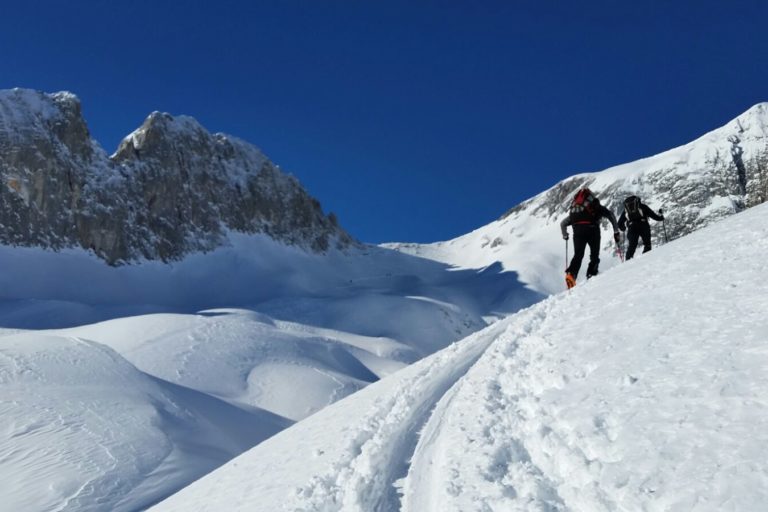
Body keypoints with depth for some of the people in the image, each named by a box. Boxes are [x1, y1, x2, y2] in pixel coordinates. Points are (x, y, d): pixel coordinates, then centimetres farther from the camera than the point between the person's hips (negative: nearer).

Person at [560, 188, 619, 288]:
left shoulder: (574, 212, 33)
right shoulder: (597, 208, 26)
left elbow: (563, 223, 31)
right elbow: (611, 215, 12)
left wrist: (565, 235, 45)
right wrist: (616, 231, 14)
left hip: (577, 230, 2)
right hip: (592, 228, -2)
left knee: (578, 255, 3)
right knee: (594, 255, 12)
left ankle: (571, 275, -18)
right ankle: (591, 274, -2)